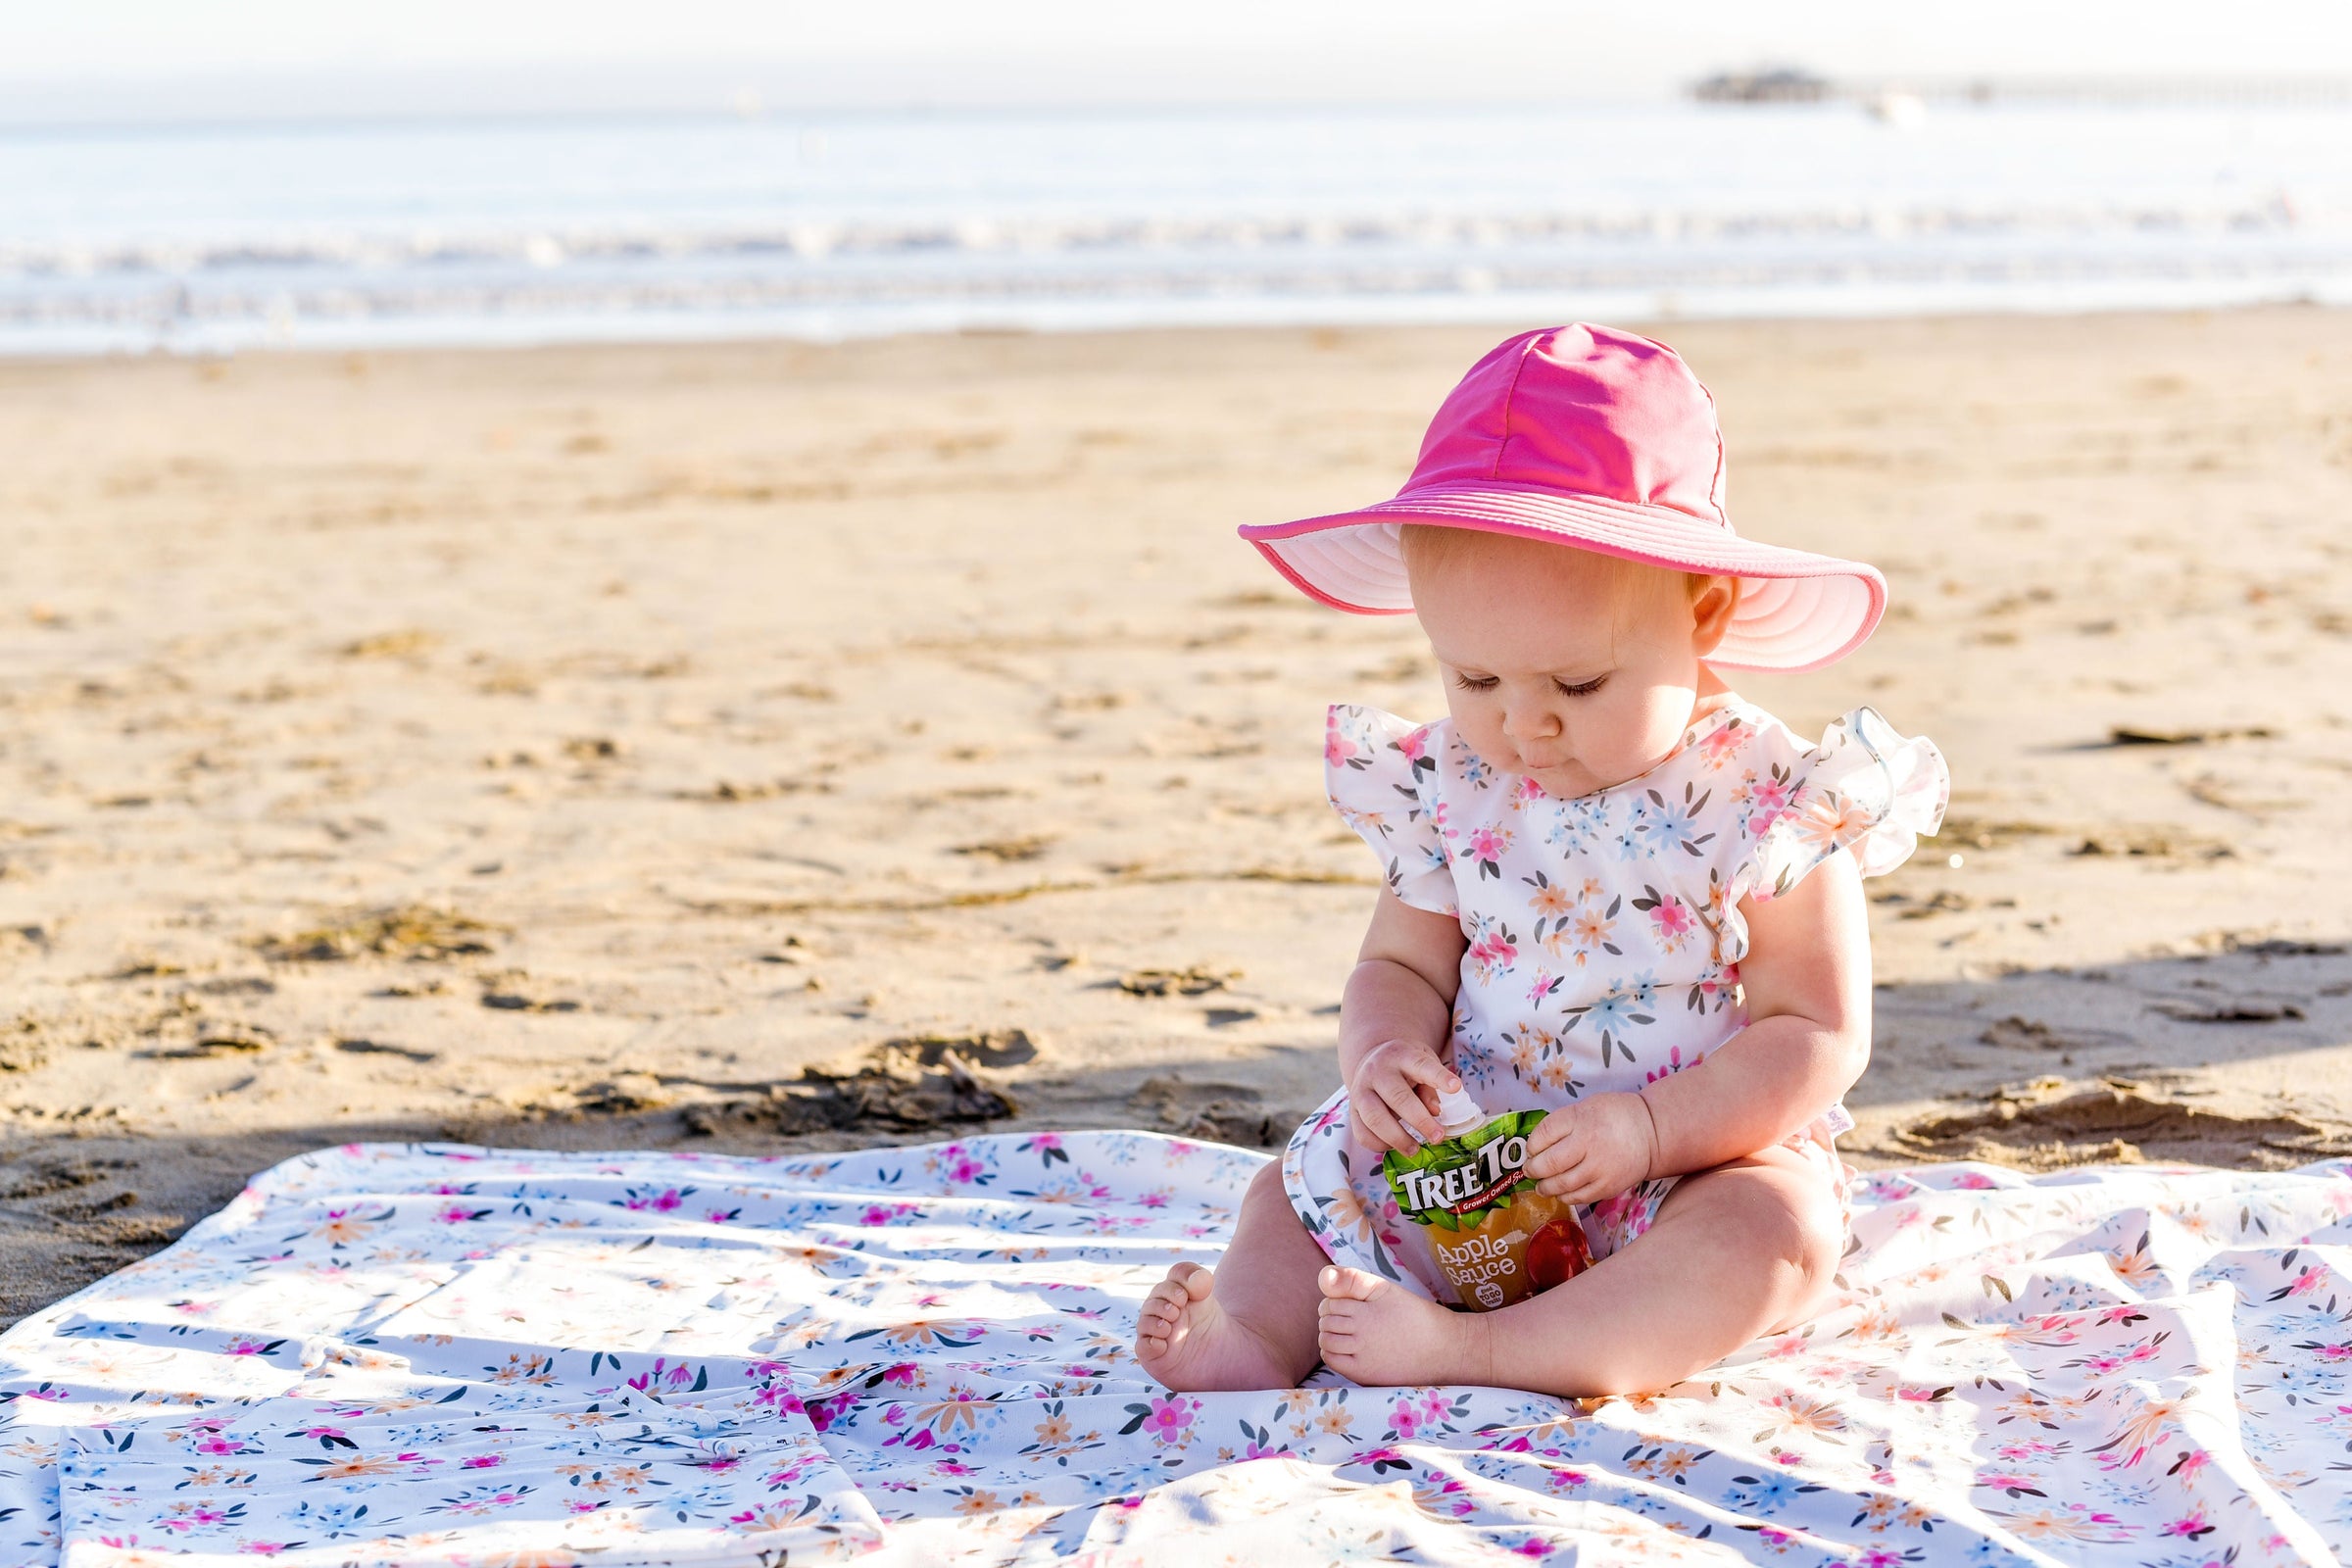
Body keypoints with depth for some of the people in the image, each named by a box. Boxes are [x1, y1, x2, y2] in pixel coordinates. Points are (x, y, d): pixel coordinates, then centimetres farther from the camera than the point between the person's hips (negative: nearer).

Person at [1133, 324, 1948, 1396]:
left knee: (1777, 1228, -33)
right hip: (1475, 1167, 5)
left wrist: (1647, 1129, -27)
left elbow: (1817, 1036, -14)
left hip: (1698, 1162, -5)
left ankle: (1470, 1350, -42)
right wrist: (1383, 1054, -14)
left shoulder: (1765, 802, -14)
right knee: (1302, 1180, 3)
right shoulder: (1451, 787, 0)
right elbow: (1403, 965, 11)